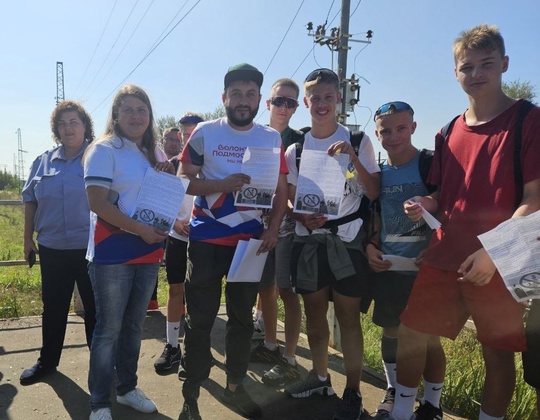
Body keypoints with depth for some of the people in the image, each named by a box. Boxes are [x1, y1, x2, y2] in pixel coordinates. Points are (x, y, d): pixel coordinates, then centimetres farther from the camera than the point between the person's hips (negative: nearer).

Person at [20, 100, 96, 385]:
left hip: (91, 249, -4)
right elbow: (30, 199, 14)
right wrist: (27, 238, 12)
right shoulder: (44, 162, 9)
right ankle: (47, 361, 33)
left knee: (95, 308, 9)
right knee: (53, 308, 16)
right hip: (52, 249, 4)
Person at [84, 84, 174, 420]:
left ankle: (127, 388, 31)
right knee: (109, 328, 2)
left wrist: (169, 177, -3)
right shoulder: (104, 149, -7)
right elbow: (97, 202, -16)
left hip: (149, 252, 6)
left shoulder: (156, 153, 12)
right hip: (113, 252, -6)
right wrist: (140, 229, -19)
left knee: (134, 325, 16)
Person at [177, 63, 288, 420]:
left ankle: (235, 387, 32)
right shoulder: (205, 133, -2)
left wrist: (273, 228, -9)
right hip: (206, 240, -2)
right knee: (201, 318, 4)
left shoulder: (272, 138, 5)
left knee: (242, 317, 14)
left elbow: (281, 190, 6)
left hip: (250, 240, 3)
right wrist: (223, 184, -20)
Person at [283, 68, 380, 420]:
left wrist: (353, 159, -21)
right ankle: (320, 376, 32)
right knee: (314, 312, 13)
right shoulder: (296, 148, 7)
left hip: (346, 239, -3)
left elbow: (373, 193, -7)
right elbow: (291, 197, 10)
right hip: (308, 239, 4)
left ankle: (353, 391, 16)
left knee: (348, 316, 1)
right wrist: (304, 218, -10)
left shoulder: (358, 141, -2)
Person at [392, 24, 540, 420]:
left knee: (498, 352, 8)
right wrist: (424, 205, -6)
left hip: (500, 263, -5)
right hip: (444, 257, 5)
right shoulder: (449, 134, 10)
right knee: (413, 333, 9)